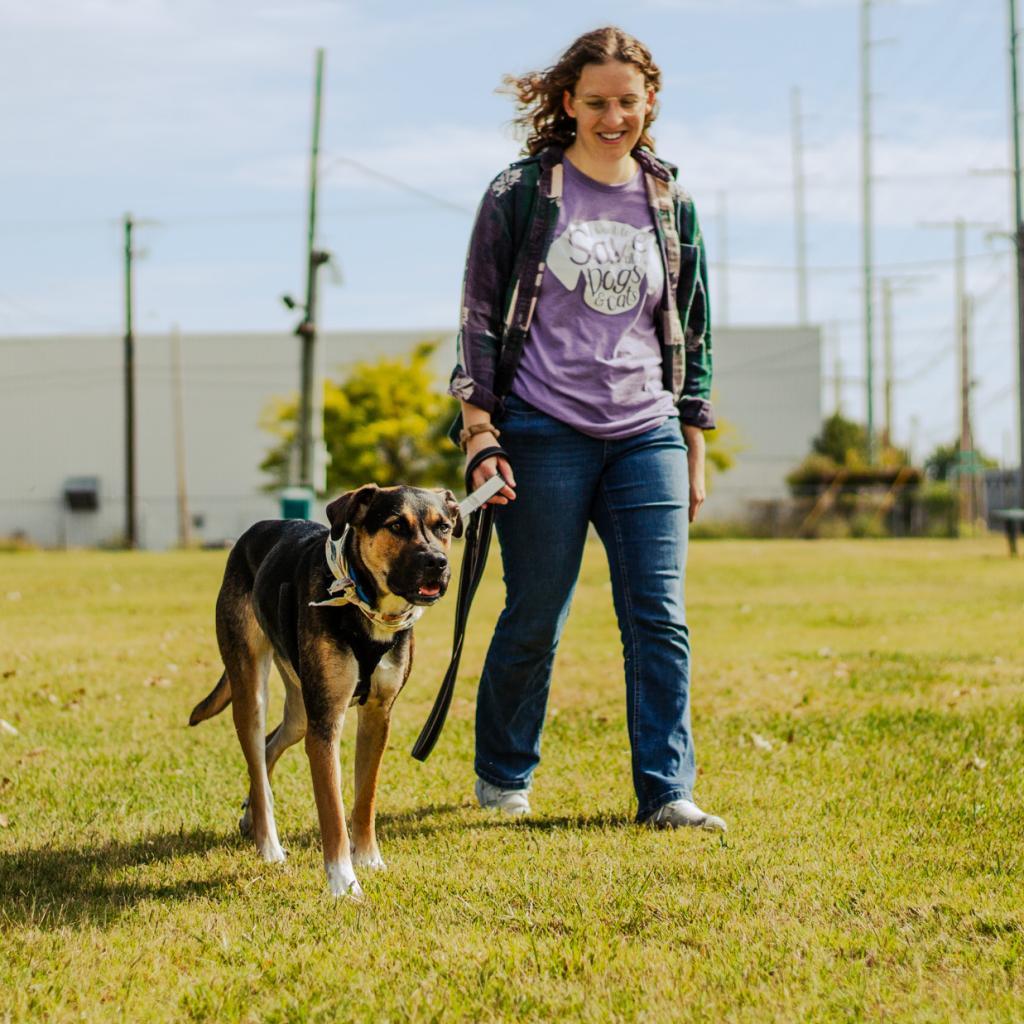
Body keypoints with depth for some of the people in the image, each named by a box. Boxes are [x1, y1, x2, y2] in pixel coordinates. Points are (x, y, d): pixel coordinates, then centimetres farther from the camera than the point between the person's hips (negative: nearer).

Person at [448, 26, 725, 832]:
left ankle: (668, 791, 0)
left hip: (646, 434, 3)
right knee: (534, 620, 4)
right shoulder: (520, 194, 0)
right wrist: (479, 434, -6)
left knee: (659, 616, -5)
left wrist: (695, 446, 14)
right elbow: (478, 318, 1)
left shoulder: (672, 205, 11)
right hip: (543, 434, -3)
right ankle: (503, 775, 23)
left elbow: (693, 332, 17)